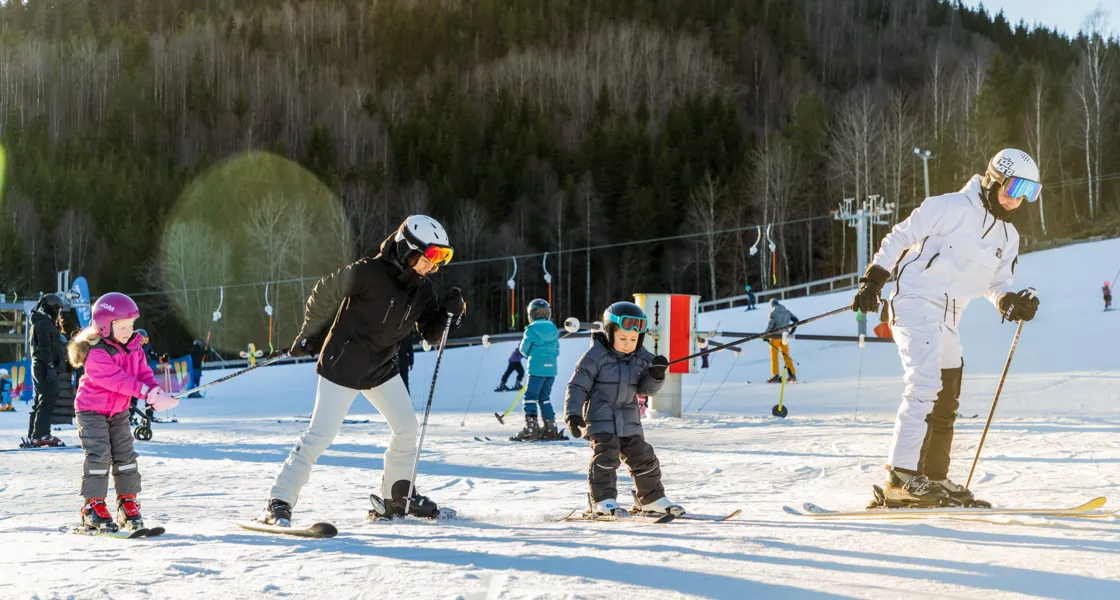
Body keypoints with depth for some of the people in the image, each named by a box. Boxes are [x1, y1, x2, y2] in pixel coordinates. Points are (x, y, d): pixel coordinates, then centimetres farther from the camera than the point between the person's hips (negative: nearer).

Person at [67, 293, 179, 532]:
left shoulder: (134, 346, -2)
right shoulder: (96, 353, -27)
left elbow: (144, 373, -4)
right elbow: (119, 380, -34)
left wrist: (157, 393, -25)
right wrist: (148, 393, -40)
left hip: (119, 411, 7)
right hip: (92, 411, -7)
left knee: (125, 456, 4)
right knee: (99, 456, -11)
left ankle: (128, 503, 12)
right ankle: (93, 506, -3)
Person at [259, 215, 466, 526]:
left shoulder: (423, 289, -2)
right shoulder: (368, 273, -23)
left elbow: (431, 334, 3)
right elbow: (325, 294, -10)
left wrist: (450, 311, -17)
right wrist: (310, 336, 3)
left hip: (382, 367, 7)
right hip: (343, 365, -7)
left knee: (406, 426, 4)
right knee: (321, 433, -10)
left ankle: (396, 497, 21)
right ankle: (278, 503, -6)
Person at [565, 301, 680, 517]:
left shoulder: (642, 358, 5)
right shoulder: (596, 356, -11)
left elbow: (647, 389, 4)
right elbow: (577, 386, -9)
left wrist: (656, 375, -17)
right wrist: (573, 414, -18)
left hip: (629, 420, 5)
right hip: (601, 417, -5)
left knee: (643, 457, 9)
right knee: (605, 455, -18)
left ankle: (651, 498, 24)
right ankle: (603, 500, -12)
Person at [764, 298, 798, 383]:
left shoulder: (773, 312, -8)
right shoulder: (786, 311, 9)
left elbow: (770, 324, -16)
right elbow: (796, 320, 14)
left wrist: (765, 336, -11)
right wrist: (792, 331, 21)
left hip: (775, 336, -5)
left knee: (774, 356, 1)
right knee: (786, 355, 12)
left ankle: (776, 376, -6)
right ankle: (792, 374, 9)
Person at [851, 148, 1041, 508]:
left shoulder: (1008, 237, 15)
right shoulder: (951, 208, -9)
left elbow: (998, 285, 14)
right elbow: (900, 238, -5)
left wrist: (1013, 303, -8)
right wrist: (873, 281, -7)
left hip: (946, 322, 9)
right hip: (915, 302, -9)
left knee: (945, 403, 11)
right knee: (926, 384, -23)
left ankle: (934, 479, 22)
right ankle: (902, 476, -26)